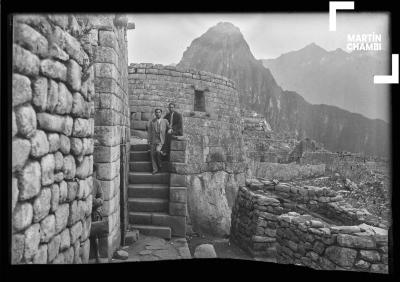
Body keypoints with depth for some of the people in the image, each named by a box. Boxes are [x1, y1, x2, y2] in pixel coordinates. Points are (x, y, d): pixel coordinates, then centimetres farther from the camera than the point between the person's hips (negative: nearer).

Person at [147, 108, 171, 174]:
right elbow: (149, 131, 5)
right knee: (153, 154, -6)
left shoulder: (165, 121, 7)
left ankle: (159, 165, -2)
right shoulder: (151, 121, 7)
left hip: (161, 141, -1)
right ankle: (155, 169, 0)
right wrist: (149, 140, -3)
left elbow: (169, 129, 15)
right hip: (153, 140, 2)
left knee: (157, 151, -24)